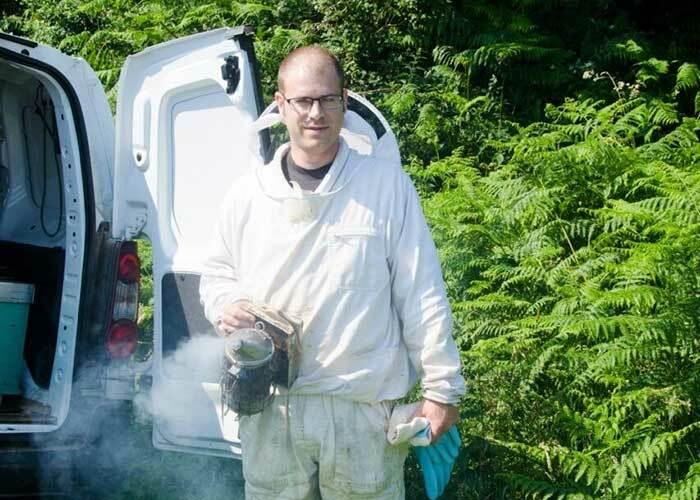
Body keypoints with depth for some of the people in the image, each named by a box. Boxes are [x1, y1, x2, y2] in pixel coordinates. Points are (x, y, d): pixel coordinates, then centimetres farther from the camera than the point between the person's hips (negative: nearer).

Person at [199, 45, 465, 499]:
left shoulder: (387, 184, -3)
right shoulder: (247, 194, 6)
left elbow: (423, 296, -2)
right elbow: (216, 274, 19)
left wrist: (442, 388, -3)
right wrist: (225, 305, -5)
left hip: (364, 408, -3)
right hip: (270, 407, 3)